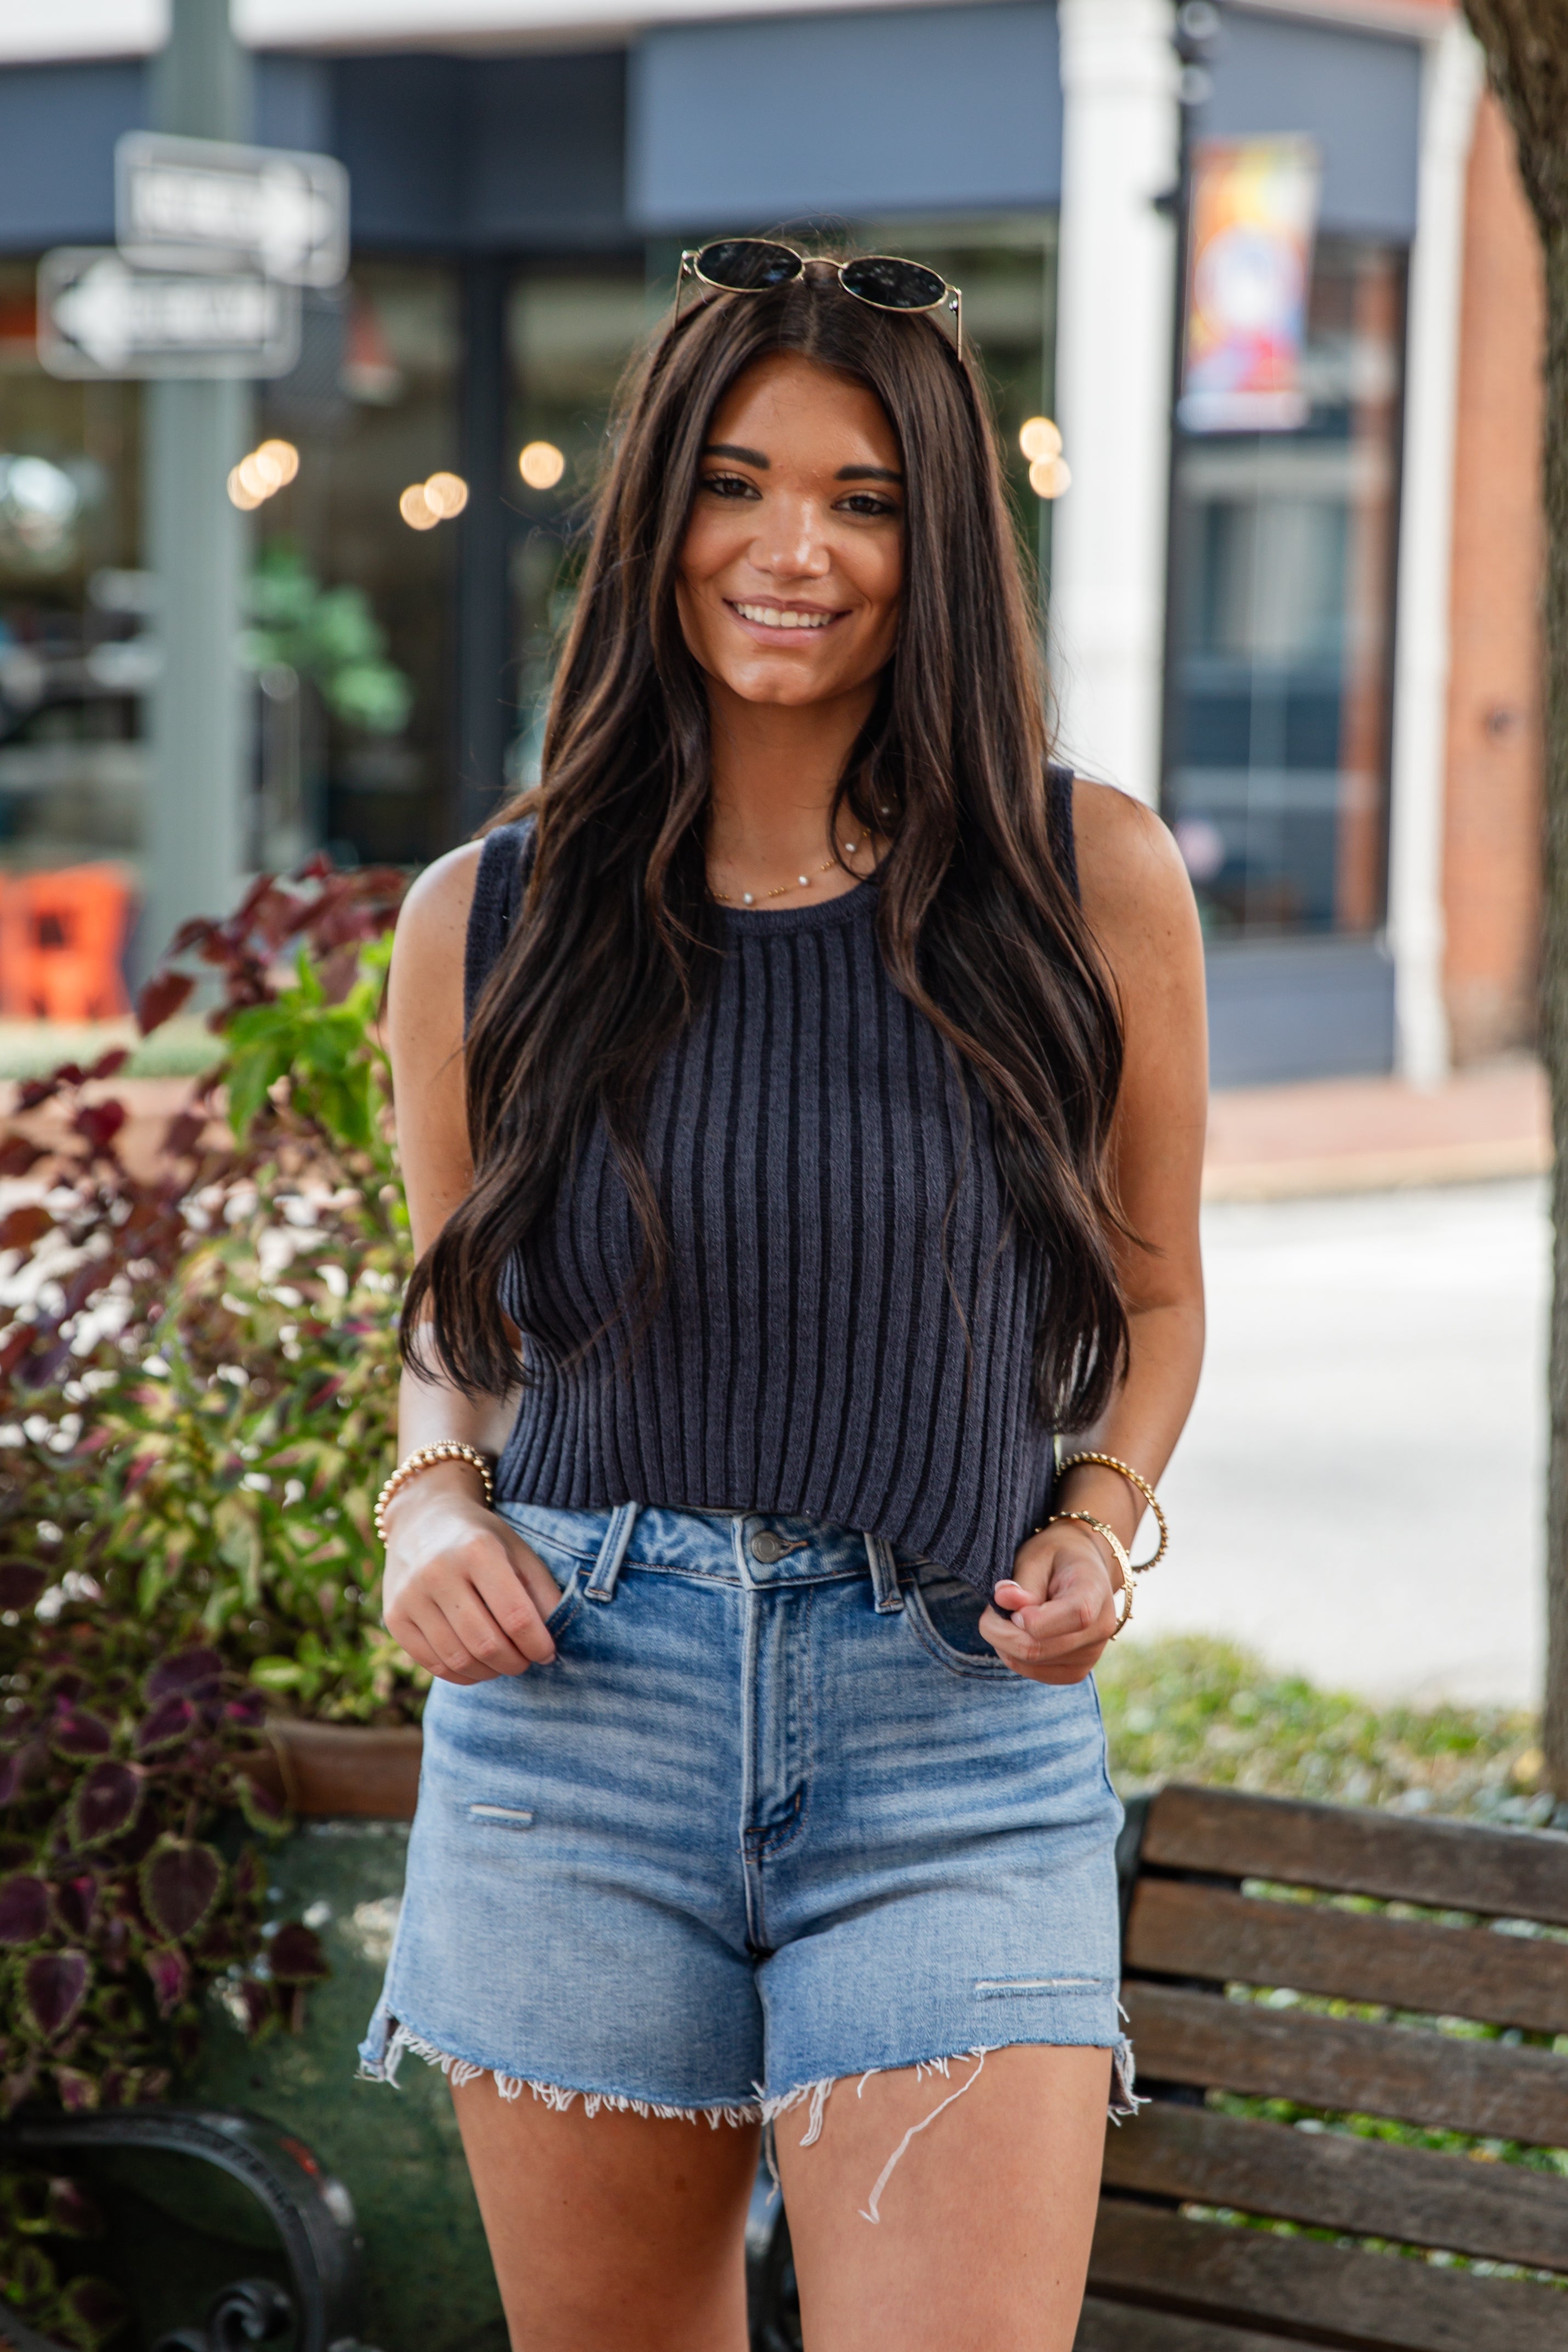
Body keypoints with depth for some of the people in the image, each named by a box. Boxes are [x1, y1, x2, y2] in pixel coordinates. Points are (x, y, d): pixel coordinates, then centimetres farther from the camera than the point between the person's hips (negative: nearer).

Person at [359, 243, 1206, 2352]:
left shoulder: (1091, 885, 1)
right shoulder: (484, 925, 4)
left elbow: (1150, 1288, 15)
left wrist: (1101, 1520, -3)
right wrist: (431, 1504, -3)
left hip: (960, 1744, -1)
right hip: (574, 1711, 2)